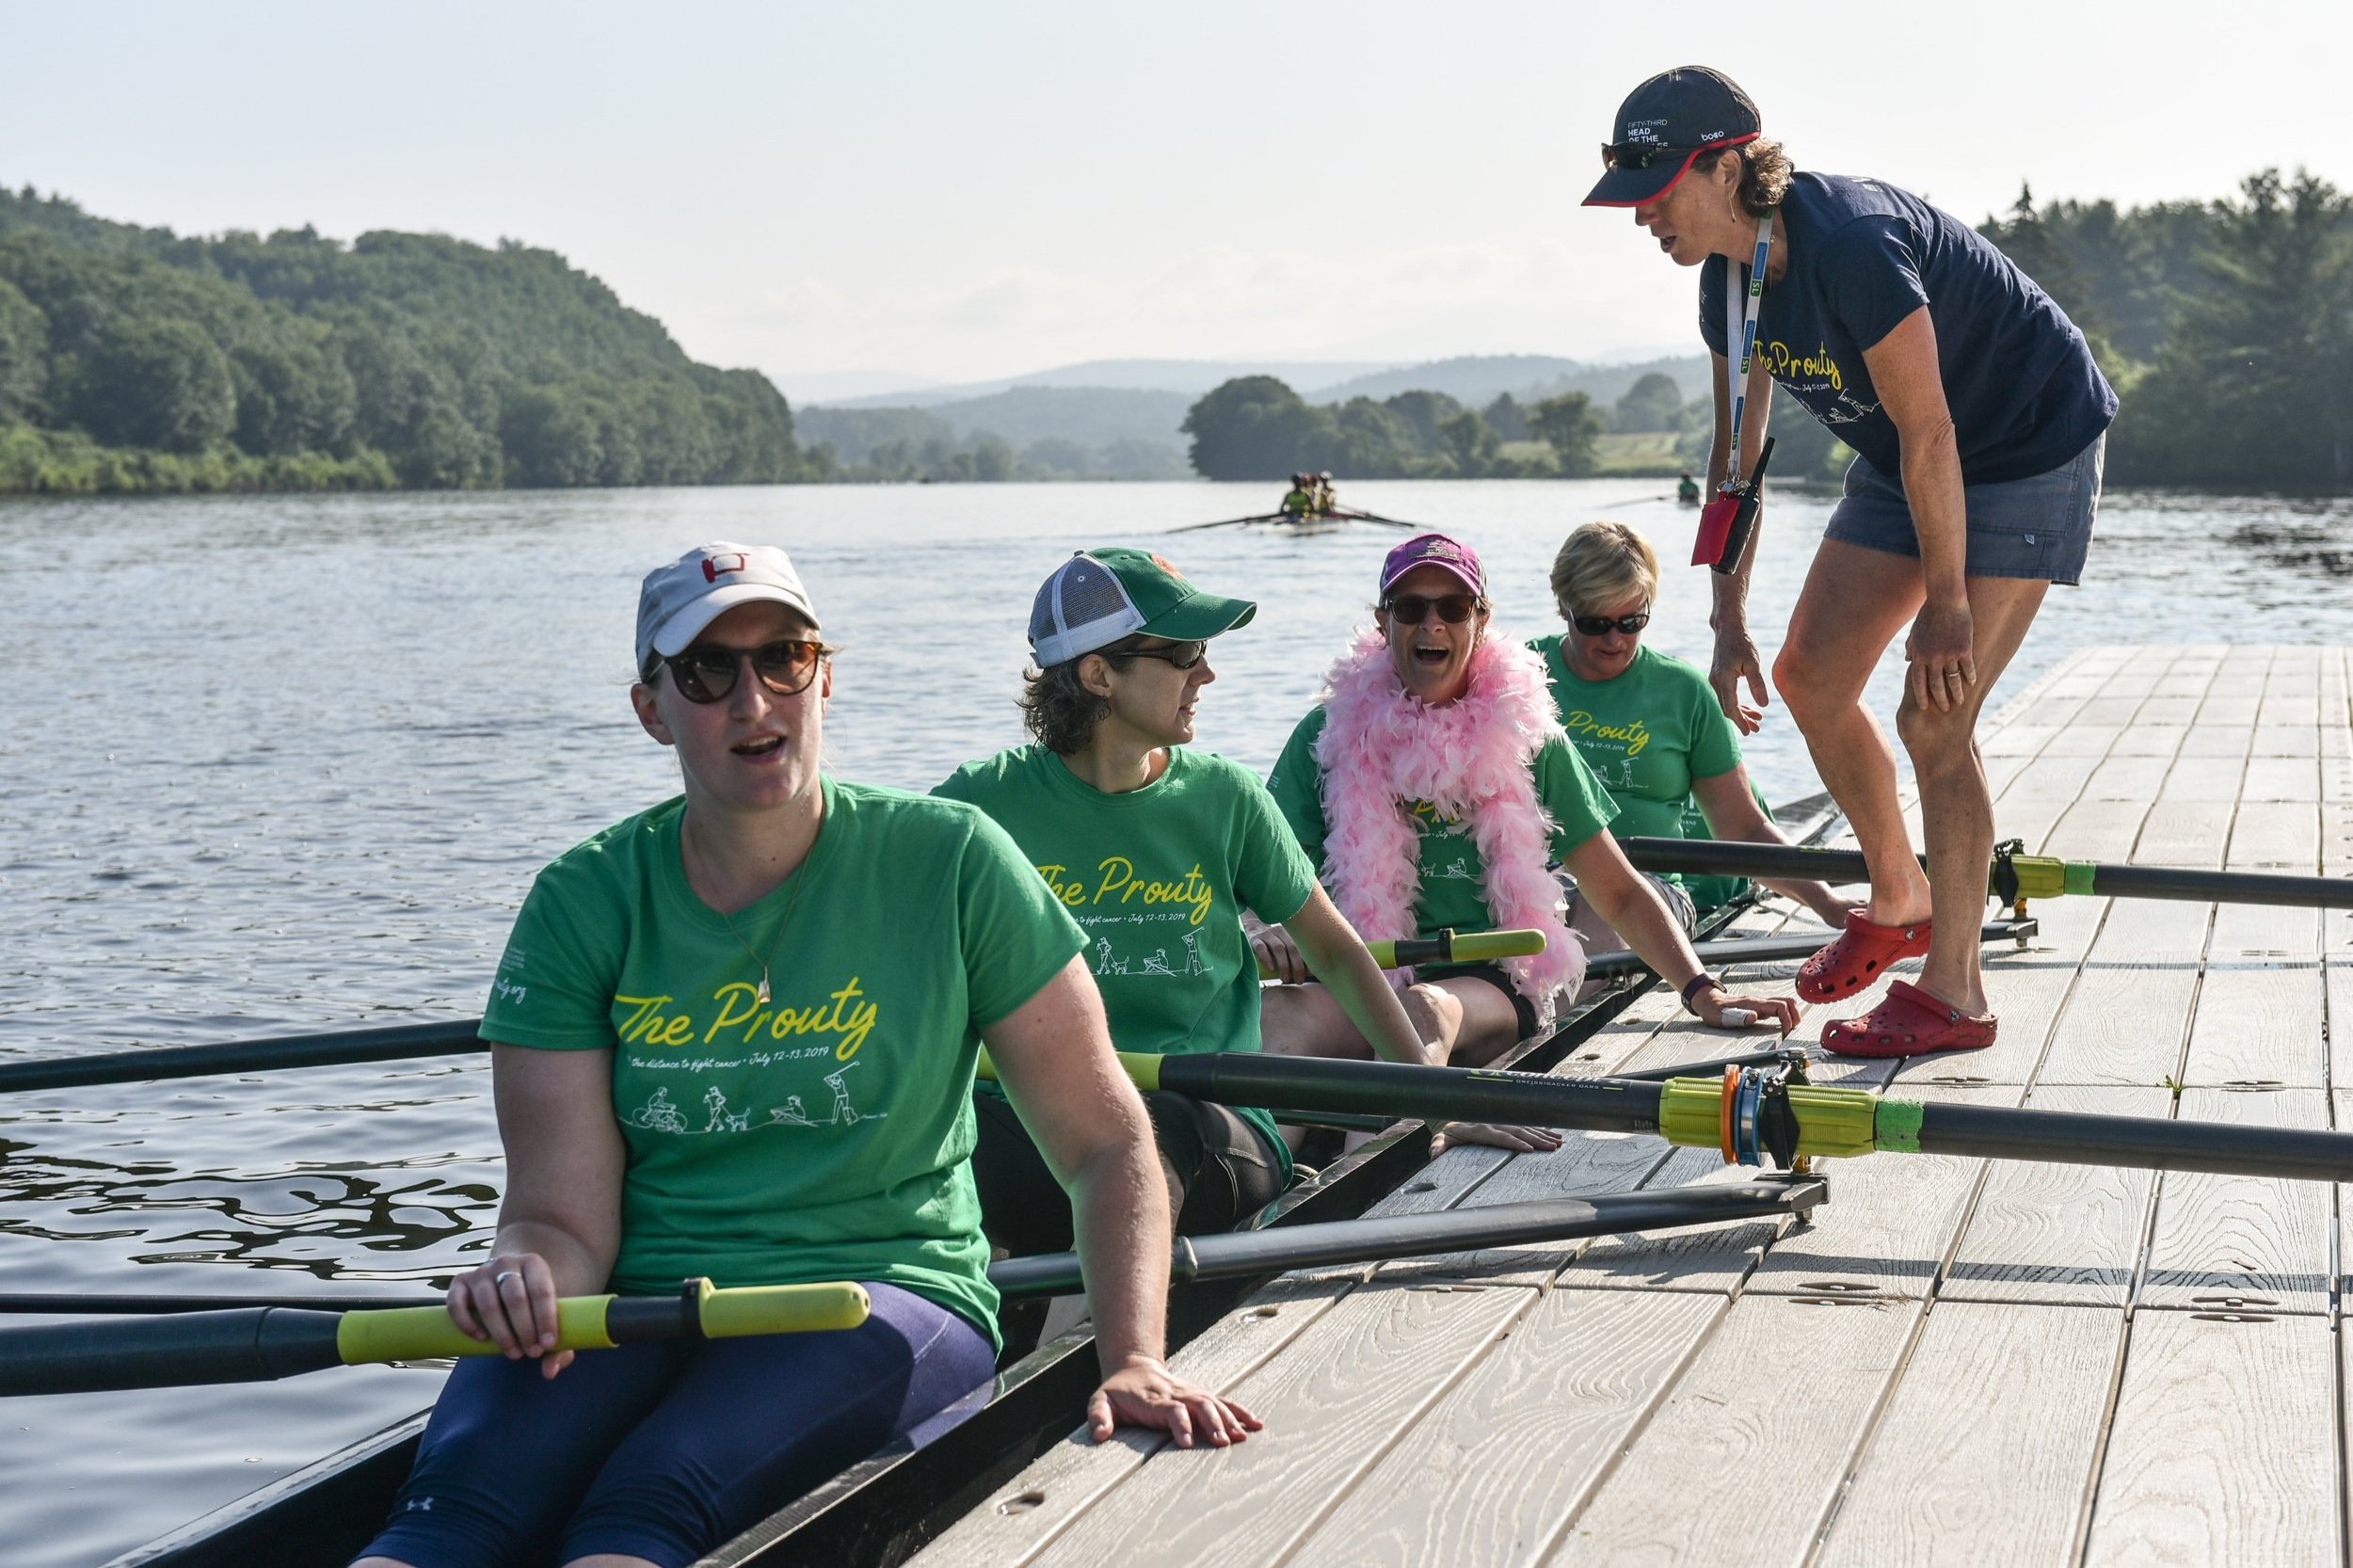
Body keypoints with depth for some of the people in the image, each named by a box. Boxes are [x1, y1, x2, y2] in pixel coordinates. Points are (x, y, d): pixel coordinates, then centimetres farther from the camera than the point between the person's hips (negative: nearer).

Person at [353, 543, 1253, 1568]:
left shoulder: (948, 862, -1)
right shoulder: (583, 903, 4)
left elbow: (1106, 1143, 2)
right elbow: (563, 1213, 0)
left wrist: (1134, 1363, -12)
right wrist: (527, 1278, -25)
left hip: (886, 1297, -2)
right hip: (640, 1305, 2)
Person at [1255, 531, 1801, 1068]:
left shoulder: (1528, 739, 10)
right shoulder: (1331, 732, 10)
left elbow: (1621, 895, 13)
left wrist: (1702, 992, 0)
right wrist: (1268, 933, -18)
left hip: (1487, 985, 0)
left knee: (1426, 1007, -40)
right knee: (1279, 1011, -38)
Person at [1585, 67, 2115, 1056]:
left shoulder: (1850, 246, -33)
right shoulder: (1730, 279, -5)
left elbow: (1929, 433, -29)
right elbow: (1736, 454, 5)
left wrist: (1944, 608, -23)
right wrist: (1730, 621, 3)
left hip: (2030, 450, -9)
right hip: (1904, 459, 9)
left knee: (1932, 713, -14)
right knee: (1809, 675, 7)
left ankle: (1953, 993, -4)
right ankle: (1899, 900, 28)